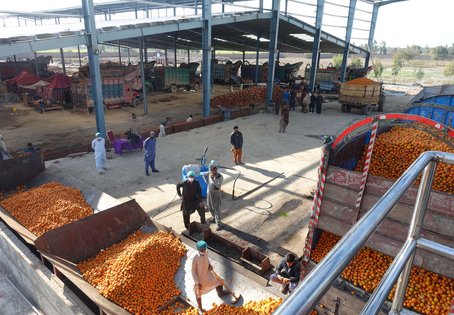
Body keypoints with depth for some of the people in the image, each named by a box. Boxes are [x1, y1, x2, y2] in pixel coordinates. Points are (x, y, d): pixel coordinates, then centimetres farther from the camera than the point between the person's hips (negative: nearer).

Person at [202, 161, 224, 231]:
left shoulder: (220, 177, -23)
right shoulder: (209, 173, -8)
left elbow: (219, 186, -36)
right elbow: (203, 174, 14)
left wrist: (213, 178, -40)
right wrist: (207, 181, 7)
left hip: (216, 194, -6)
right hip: (209, 193, 6)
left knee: (217, 209, -2)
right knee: (210, 207, 22)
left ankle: (218, 224, 7)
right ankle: (214, 217, 46)